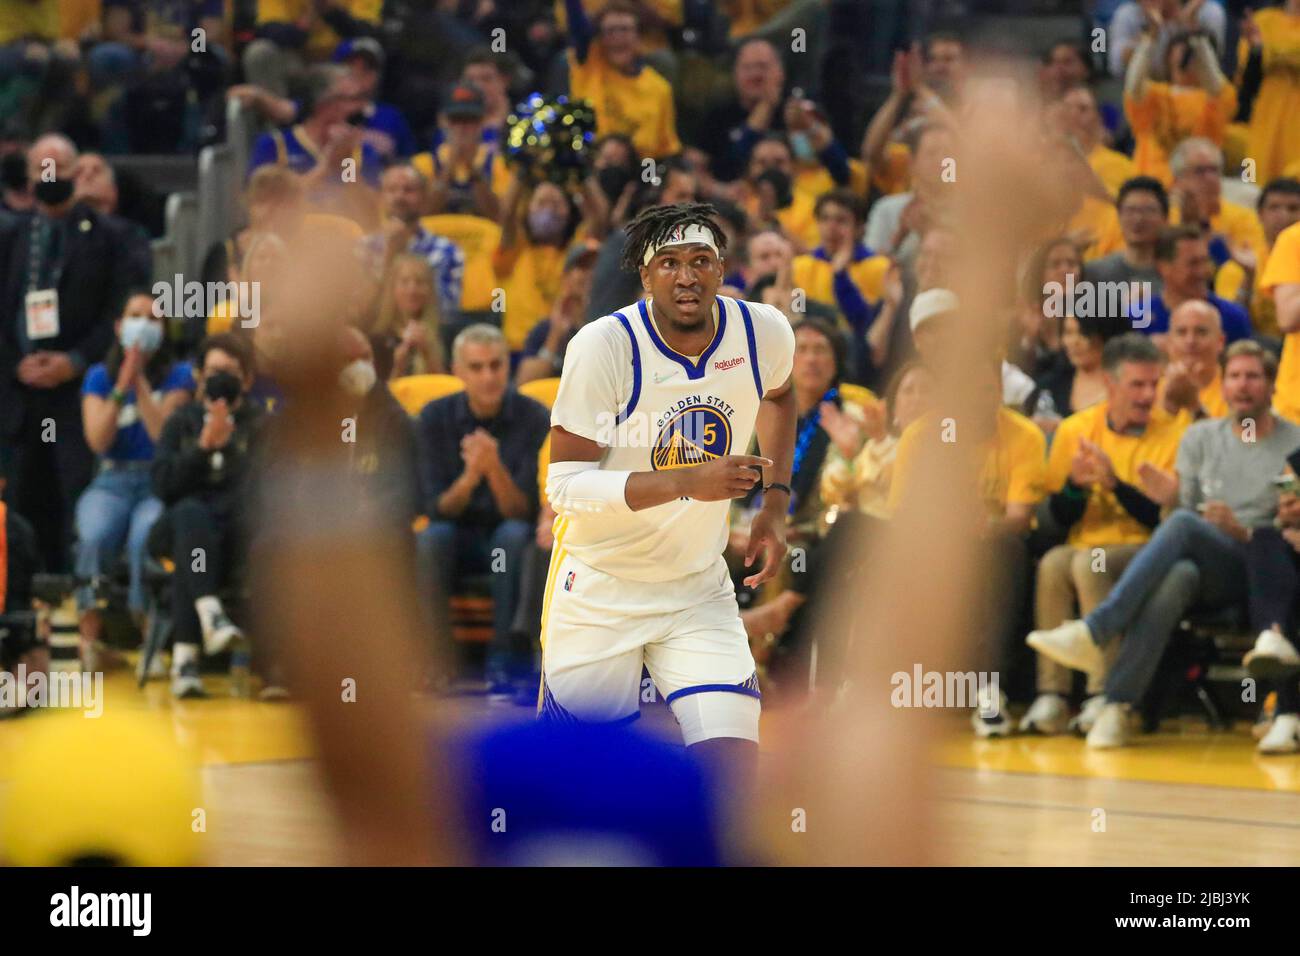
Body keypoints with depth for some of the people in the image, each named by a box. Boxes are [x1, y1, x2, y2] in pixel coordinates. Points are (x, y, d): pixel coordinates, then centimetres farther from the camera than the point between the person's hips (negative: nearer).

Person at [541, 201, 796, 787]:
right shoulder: (605, 345, -21)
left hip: (699, 594, 3)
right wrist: (686, 482, -34)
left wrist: (775, 504, 10)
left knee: (734, 773, -16)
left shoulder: (764, 332, -8)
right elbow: (564, 485, -23)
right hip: (598, 594, -3)